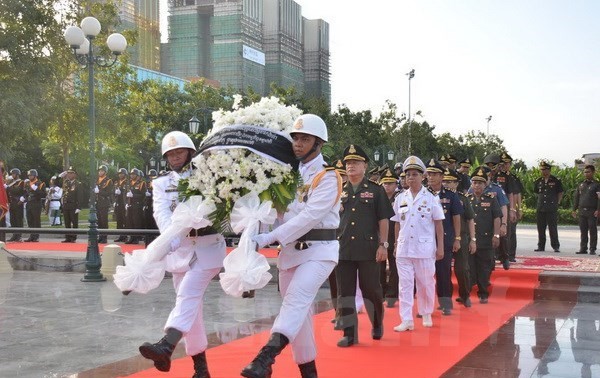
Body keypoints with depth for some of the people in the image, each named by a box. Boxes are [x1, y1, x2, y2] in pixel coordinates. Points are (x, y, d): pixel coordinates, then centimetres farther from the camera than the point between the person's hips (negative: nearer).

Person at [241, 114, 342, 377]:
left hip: (318, 249, -7)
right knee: (298, 308, 10)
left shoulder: (328, 176, -9)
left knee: (297, 298, -26)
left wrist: (270, 237, -25)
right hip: (290, 249, 7)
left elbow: (310, 216, -20)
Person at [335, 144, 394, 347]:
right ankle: (350, 333, 10)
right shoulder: (339, 191, 10)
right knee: (345, 292, 2)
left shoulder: (376, 190, 3)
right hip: (343, 249, 3)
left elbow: (383, 219, 1)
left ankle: (377, 323, 29)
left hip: (368, 249, -3)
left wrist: (383, 245, -6)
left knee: (371, 289, 5)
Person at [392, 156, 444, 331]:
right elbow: (397, 224, 13)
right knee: (405, 284, 0)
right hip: (404, 249, 2)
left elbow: (438, 224, 0)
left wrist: (440, 247, -4)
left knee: (426, 283, 8)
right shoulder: (400, 198, 7)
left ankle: (427, 314, 27)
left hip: (425, 248, -2)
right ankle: (406, 320, 3)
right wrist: (396, 244, 11)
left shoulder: (431, 198, -1)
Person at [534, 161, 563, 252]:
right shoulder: (538, 181, 10)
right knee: (541, 229, 7)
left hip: (552, 209, -4)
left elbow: (560, 193, 7)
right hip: (540, 208, 4)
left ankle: (556, 246, 4)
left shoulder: (556, 181, 0)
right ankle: (541, 246, 14)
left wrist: (557, 203, 2)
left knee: (553, 228, -3)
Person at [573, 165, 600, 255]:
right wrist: (574, 209, 13)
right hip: (582, 212, 5)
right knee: (583, 231, 7)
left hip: (592, 212, -5)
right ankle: (583, 249, 12)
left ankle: (592, 249, 4)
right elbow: (576, 197, 18)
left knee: (593, 231, -1)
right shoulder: (581, 185, 14)